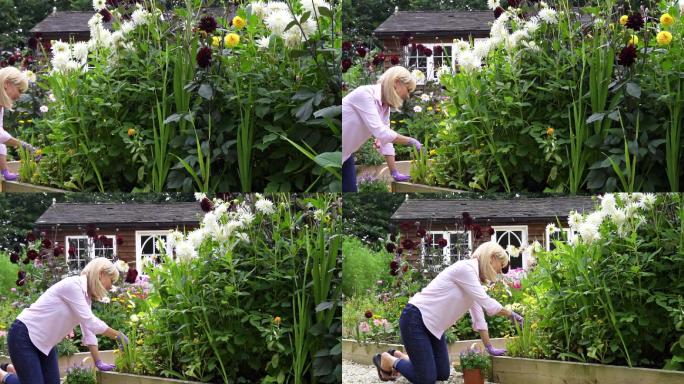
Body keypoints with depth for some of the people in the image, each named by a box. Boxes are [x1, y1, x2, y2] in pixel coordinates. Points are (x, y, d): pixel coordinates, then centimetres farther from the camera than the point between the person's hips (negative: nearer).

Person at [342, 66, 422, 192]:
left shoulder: (385, 106, 2)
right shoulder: (365, 94, -26)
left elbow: (386, 136, 6)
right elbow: (380, 132, -31)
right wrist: (410, 141, -23)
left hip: (345, 153, 9)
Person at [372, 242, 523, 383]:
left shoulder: (475, 280, 11)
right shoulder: (465, 268, -19)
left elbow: (478, 318, 15)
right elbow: (487, 303, -22)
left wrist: (490, 347, 13)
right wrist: (511, 315, -9)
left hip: (432, 325, 10)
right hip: (415, 319, -10)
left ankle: (399, 357, 25)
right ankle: (387, 361, 9)